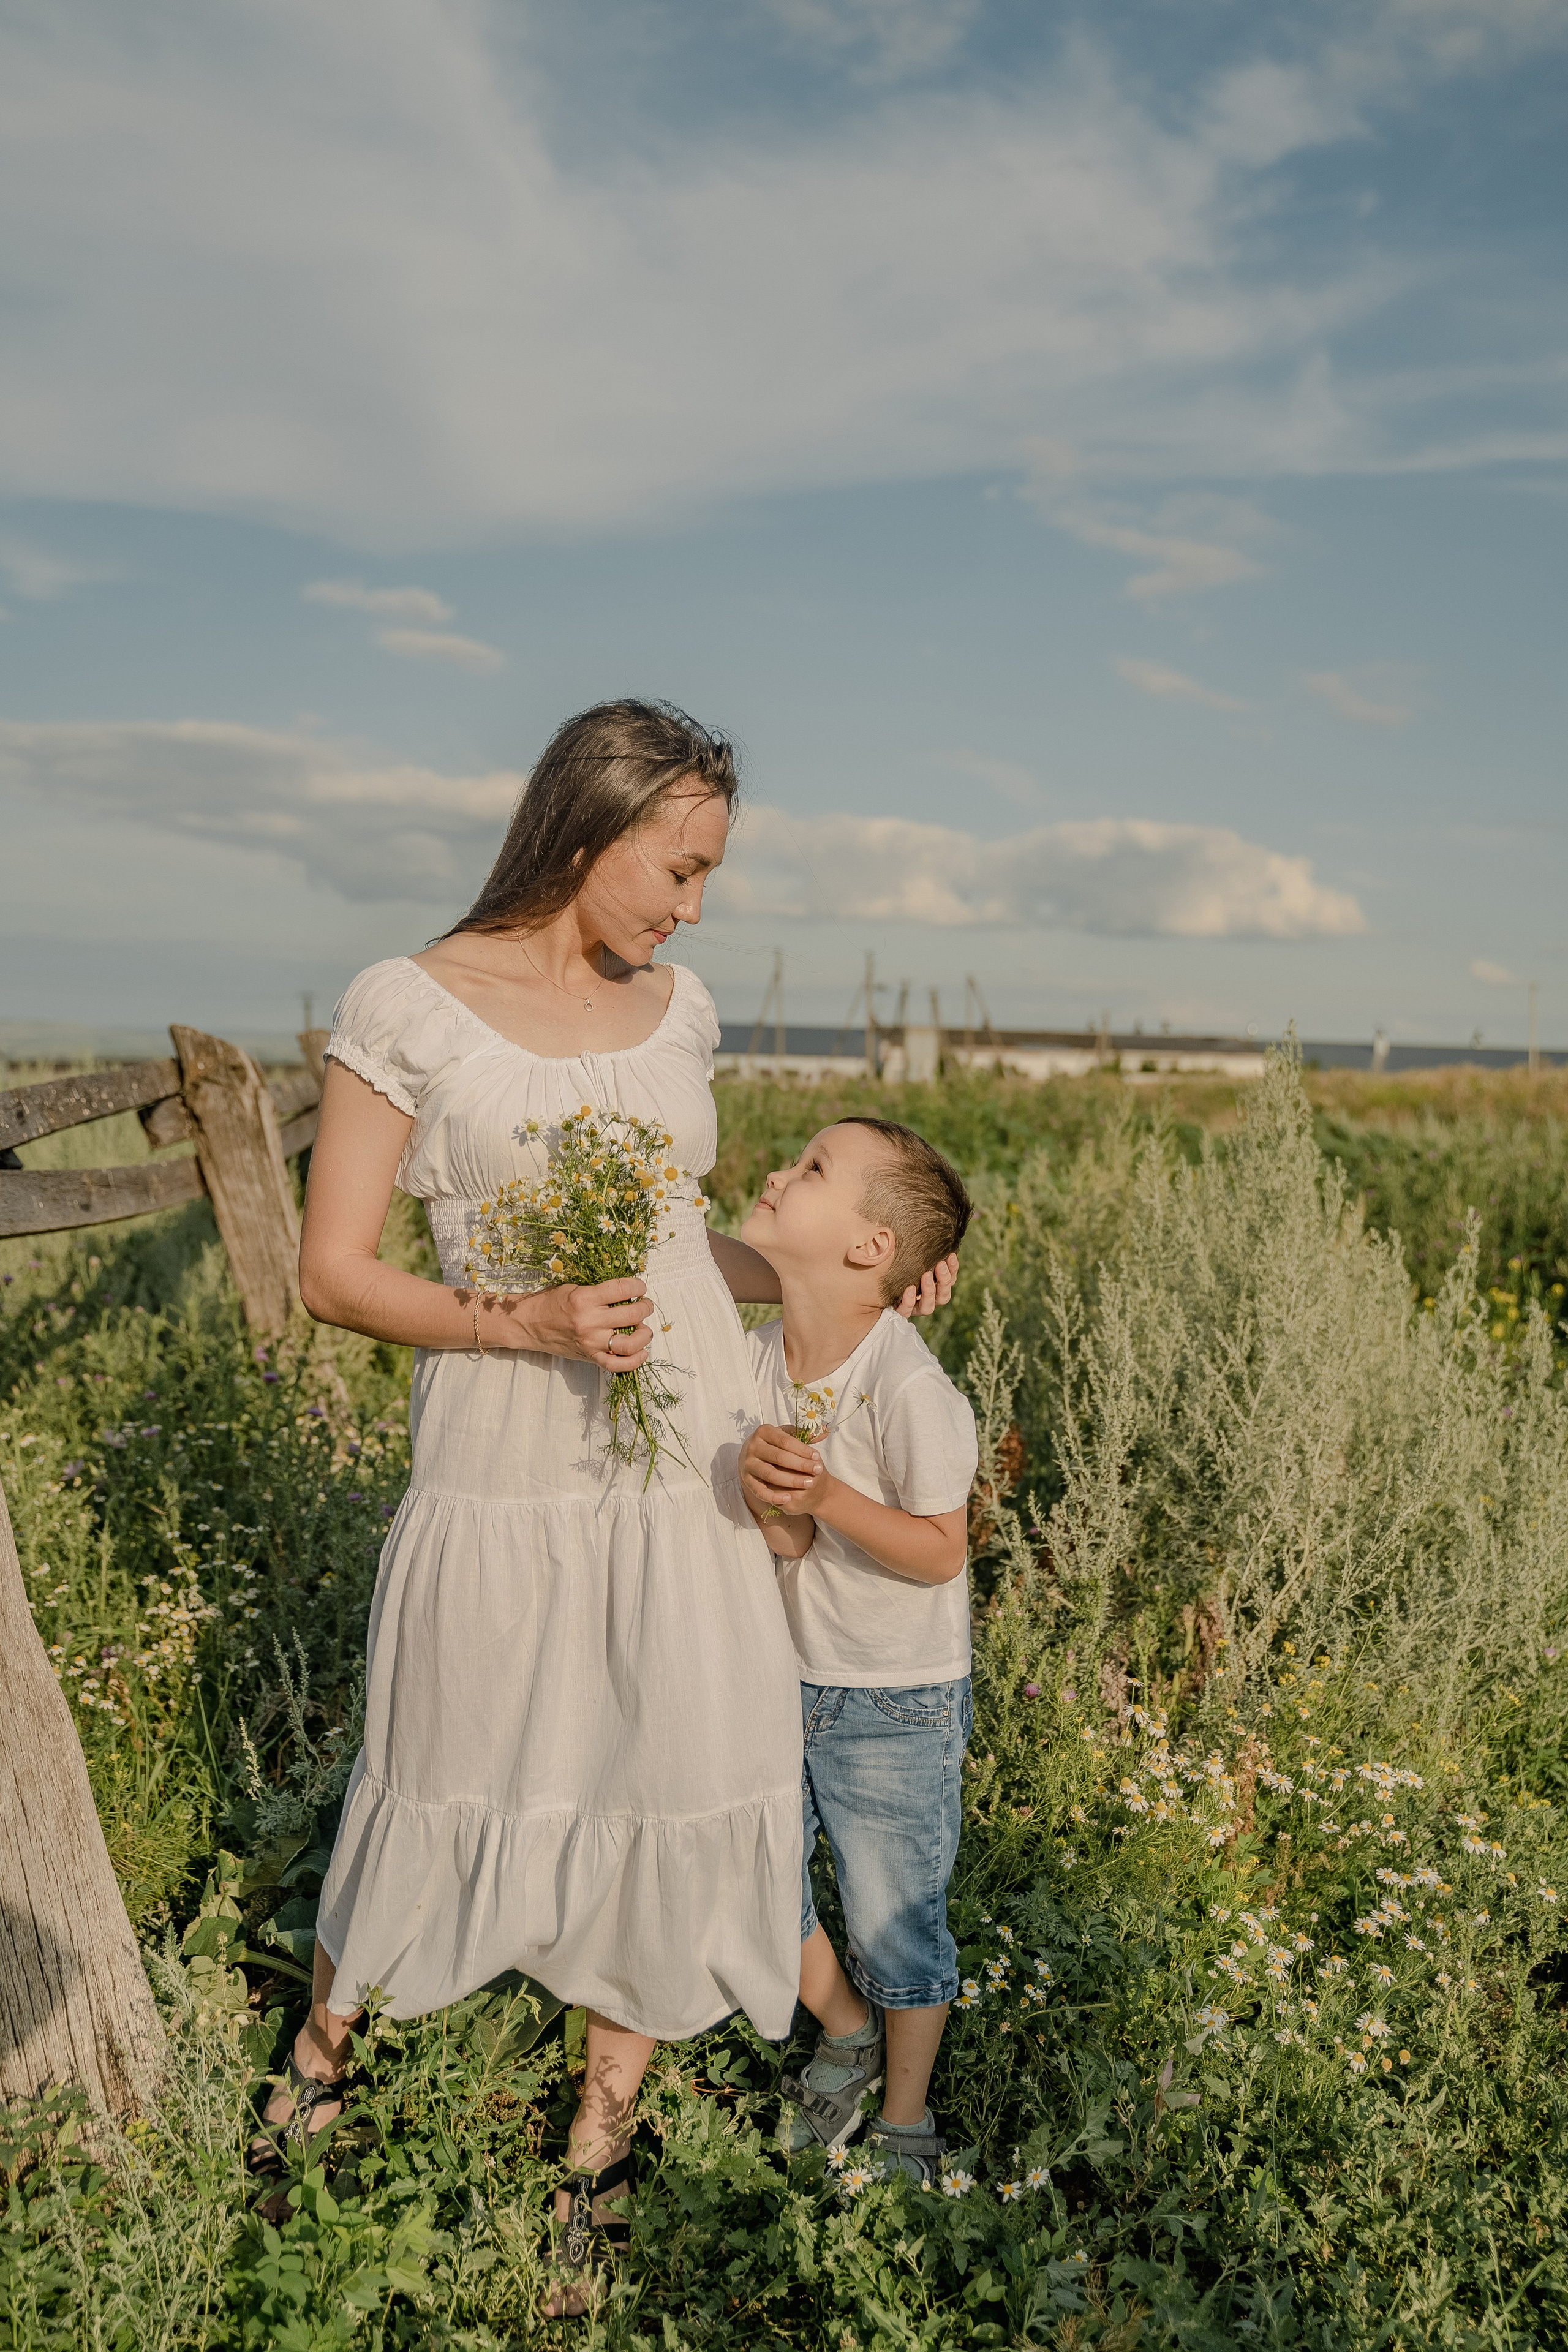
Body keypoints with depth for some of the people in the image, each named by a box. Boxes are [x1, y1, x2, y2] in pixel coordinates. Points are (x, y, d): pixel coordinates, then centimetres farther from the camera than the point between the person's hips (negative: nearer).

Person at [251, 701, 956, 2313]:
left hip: (687, 1465, 5)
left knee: (672, 1791, 11)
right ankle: (323, 2038, 46)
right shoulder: (411, 1007, -10)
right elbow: (332, 1273, -9)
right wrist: (529, 1322, -22)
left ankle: (597, 2152, 36)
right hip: (507, 1481, -4)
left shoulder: (675, 1008, 7)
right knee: (452, 1789, 13)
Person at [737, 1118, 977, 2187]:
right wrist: (764, 1494, -28)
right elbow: (786, 1546, -6)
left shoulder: (912, 1392, -25)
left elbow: (939, 1552, -19)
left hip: (898, 1703, -6)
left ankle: (905, 2118, 37)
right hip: (780, 1679, 6)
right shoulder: (759, 1358, -5)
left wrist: (829, 1497, -32)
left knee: (895, 1922, 10)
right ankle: (846, 2038, 44)